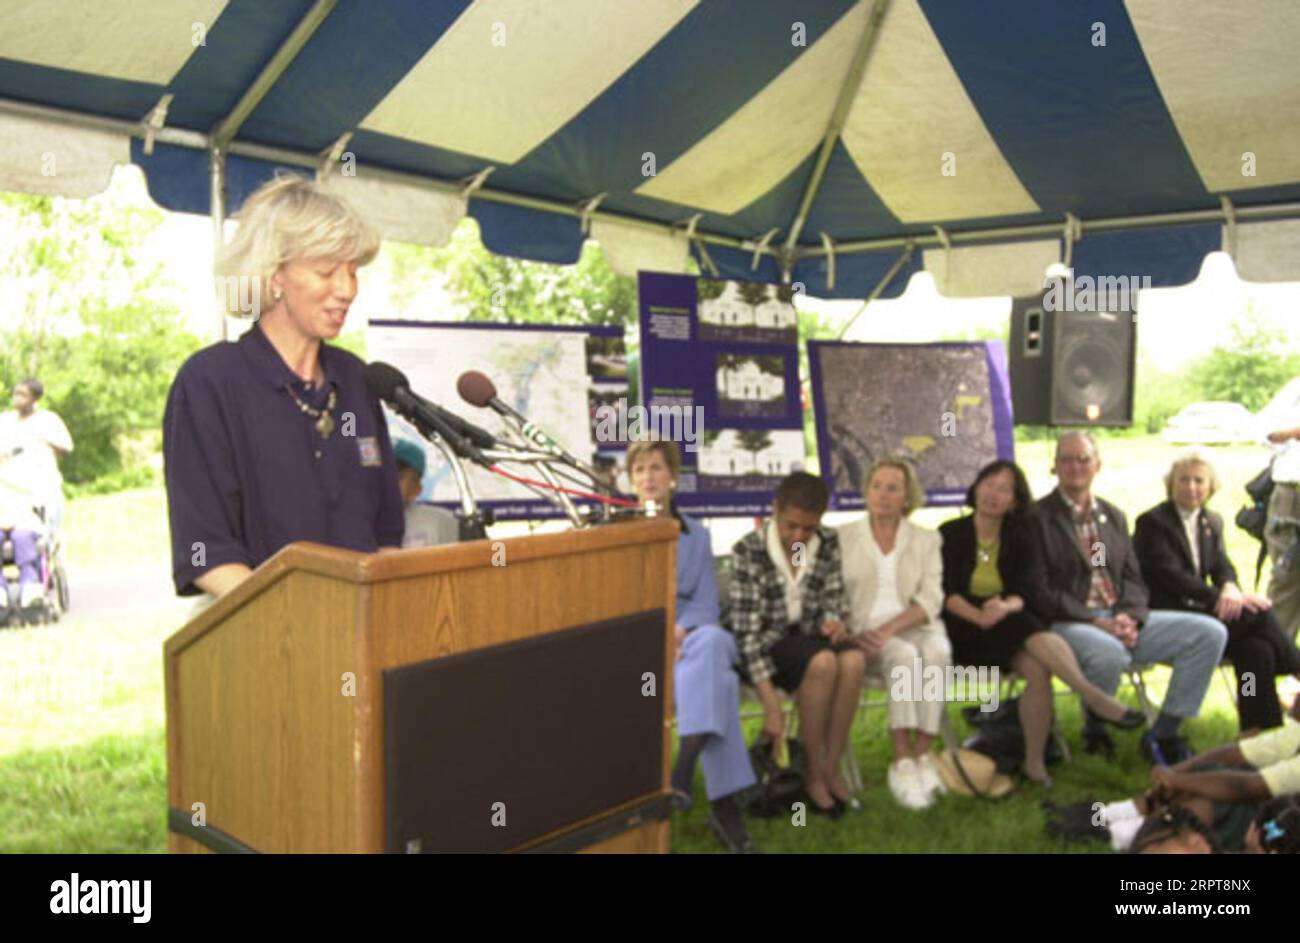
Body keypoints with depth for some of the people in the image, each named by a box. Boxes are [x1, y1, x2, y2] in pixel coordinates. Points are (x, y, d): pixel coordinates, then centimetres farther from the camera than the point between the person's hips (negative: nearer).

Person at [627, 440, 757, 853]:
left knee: (713, 641, -38)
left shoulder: (696, 534, 16)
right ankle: (724, 803, -36)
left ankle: (684, 768, -44)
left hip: (687, 636, 3)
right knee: (717, 677, -34)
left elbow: (707, 605, 7)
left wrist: (679, 630, -16)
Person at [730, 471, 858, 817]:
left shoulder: (828, 542, -3)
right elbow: (746, 631, -21)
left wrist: (834, 620, -17)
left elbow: (833, 599, 10)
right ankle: (812, 774, -15)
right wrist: (771, 705, -26)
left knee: (853, 659, -28)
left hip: (808, 634, 5)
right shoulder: (748, 551, -19)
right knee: (823, 663, -33)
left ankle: (831, 770, -14)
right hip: (767, 642, -5)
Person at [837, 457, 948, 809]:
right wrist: (852, 633, -16)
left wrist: (888, 629, -17)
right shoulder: (843, 537, 11)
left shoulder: (926, 540, 14)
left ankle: (922, 755, -27)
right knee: (905, 655, -34)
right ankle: (902, 761, -31)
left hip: (914, 627, 1)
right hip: (865, 630, -1)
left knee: (937, 651, -33)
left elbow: (930, 599, 0)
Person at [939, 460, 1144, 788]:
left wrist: (1007, 607, -27)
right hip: (963, 632, -3)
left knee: (1037, 668, -30)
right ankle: (1093, 696, -38)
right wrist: (978, 615, -27)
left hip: (1013, 631, 3)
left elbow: (1031, 590, -3)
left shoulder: (1021, 539, 13)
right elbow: (944, 592, -7)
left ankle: (1035, 761, -23)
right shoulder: (951, 535, 4)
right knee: (1029, 629, -33)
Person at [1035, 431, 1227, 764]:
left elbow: (1132, 579, 14)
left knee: (1209, 633, -7)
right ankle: (1093, 728, -6)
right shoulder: (1037, 517, -3)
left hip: (1119, 620, 7)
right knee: (1109, 653, -39)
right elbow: (1041, 590, -11)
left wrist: (1129, 617, -8)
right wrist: (1095, 622, -18)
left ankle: (1163, 734, -2)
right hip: (1065, 624, -7)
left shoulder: (1114, 516, 18)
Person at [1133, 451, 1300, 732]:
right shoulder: (1152, 522, -7)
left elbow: (1223, 567, 8)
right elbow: (1168, 574, -16)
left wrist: (1230, 588, -17)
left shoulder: (1213, 522, 17)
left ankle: (1259, 735, -20)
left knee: (1257, 649, -24)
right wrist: (1220, 597, -26)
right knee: (1258, 614, -24)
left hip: (1198, 610, 7)